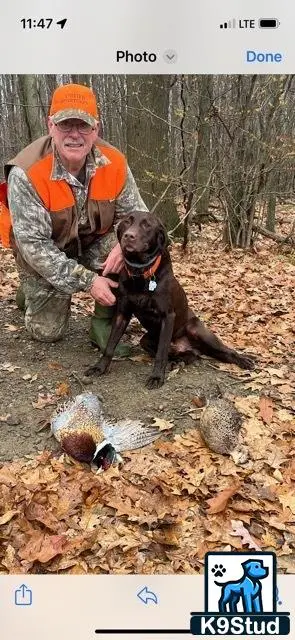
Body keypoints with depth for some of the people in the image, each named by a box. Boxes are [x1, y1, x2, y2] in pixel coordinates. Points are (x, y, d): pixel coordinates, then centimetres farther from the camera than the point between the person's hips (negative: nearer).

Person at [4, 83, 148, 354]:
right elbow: (34, 244, -29)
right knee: (48, 332, 3)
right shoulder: (26, 173, -32)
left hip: (94, 245, 3)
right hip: (45, 257, -2)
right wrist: (87, 281, -32)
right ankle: (33, 289, 37)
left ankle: (104, 322, -8)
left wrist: (123, 245, -35)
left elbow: (135, 213, -11)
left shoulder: (114, 162, -21)